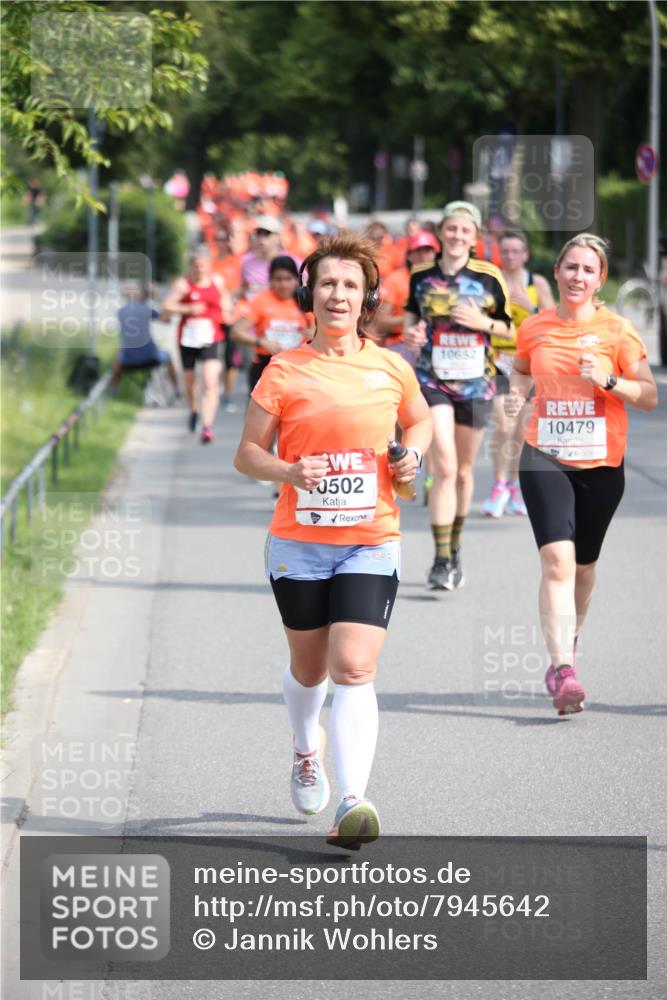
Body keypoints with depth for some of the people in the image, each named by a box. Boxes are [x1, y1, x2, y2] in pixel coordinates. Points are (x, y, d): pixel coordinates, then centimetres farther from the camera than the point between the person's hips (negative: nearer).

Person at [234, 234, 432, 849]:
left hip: (370, 544, -1)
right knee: (308, 668, 16)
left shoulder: (391, 369, 3)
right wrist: (290, 471, -19)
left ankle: (354, 803, -23)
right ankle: (307, 751, 48)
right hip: (299, 543, 1)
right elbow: (247, 454, 1)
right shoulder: (285, 372, -2)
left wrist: (411, 456, 2)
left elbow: (419, 420, 24)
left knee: (353, 668, -16)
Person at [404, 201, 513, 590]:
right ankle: (441, 560, -14)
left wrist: (484, 323, -15)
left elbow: (510, 327, 5)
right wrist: (411, 332, -5)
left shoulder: (489, 276, -2)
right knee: (444, 468, -15)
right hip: (432, 380, -1)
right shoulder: (421, 276, 2)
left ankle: (455, 550, 31)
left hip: (476, 383, 1)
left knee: (463, 471, 12)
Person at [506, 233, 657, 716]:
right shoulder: (534, 327, 3)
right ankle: (564, 669, -24)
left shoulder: (617, 330, -4)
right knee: (558, 558, -17)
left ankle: (567, 649, 39)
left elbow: (650, 396, -3)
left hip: (600, 463, 0)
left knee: (584, 564, 14)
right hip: (544, 458, 0)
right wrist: (516, 395, 3)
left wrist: (608, 380, -19)